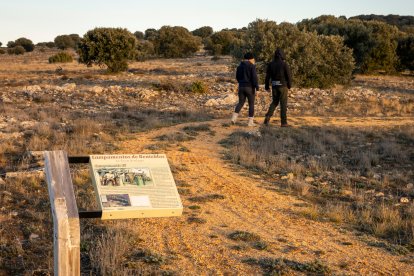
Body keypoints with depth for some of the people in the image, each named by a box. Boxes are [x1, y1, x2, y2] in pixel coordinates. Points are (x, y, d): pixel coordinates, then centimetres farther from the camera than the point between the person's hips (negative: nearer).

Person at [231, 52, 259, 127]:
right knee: (251, 104, 5)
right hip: (250, 87, -5)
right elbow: (254, 77, -17)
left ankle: (234, 117, -5)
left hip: (241, 87, 5)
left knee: (240, 103, 14)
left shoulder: (240, 66, 9)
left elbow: (237, 77, 16)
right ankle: (250, 122, 5)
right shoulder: (252, 66, -10)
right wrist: (257, 87, -16)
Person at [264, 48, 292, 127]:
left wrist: (266, 86, 9)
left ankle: (268, 117, -4)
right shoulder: (284, 64, -9)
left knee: (274, 102, 18)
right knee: (283, 104, 3)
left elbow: (267, 76, 2)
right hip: (283, 86, -4)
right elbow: (288, 76, -9)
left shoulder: (270, 64, 2)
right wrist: (289, 85, 6)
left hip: (274, 86, 4)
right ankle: (283, 122, 3)